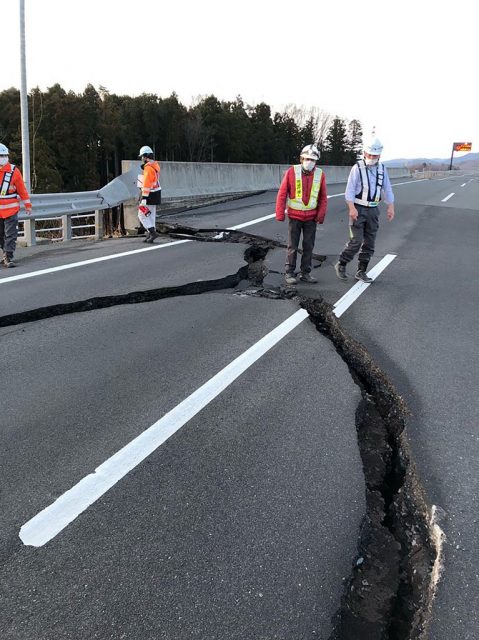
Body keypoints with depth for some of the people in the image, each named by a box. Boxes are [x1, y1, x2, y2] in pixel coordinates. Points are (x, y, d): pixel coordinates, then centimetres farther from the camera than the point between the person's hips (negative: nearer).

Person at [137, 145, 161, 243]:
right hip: (156, 193, 9)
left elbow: (147, 184, -25)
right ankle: (150, 235, 19)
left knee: (142, 215, -1)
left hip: (149, 195, -9)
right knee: (151, 215, 14)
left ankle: (152, 232, -8)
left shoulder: (148, 168, -21)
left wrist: (144, 198, -25)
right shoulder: (155, 165, 8)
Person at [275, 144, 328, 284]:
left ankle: (305, 273, 19)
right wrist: (280, 214, -7)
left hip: (311, 218, 2)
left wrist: (321, 215, -1)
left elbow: (323, 198, 5)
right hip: (294, 216, -2)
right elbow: (282, 194, -5)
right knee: (293, 246, 3)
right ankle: (290, 273, 12)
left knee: (309, 246, 8)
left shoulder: (320, 174, -1)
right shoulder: (292, 172, -8)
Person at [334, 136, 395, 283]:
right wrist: (352, 208, -21)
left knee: (369, 243, 5)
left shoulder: (382, 169, 6)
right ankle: (341, 265, 8)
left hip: (373, 210, 5)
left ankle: (361, 272, 14)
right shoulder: (357, 168, -8)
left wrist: (391, 207, 3)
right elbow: (349, 190, -12)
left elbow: (387, 189, 10)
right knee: (356, 241, -11)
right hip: (358, 209, -5)